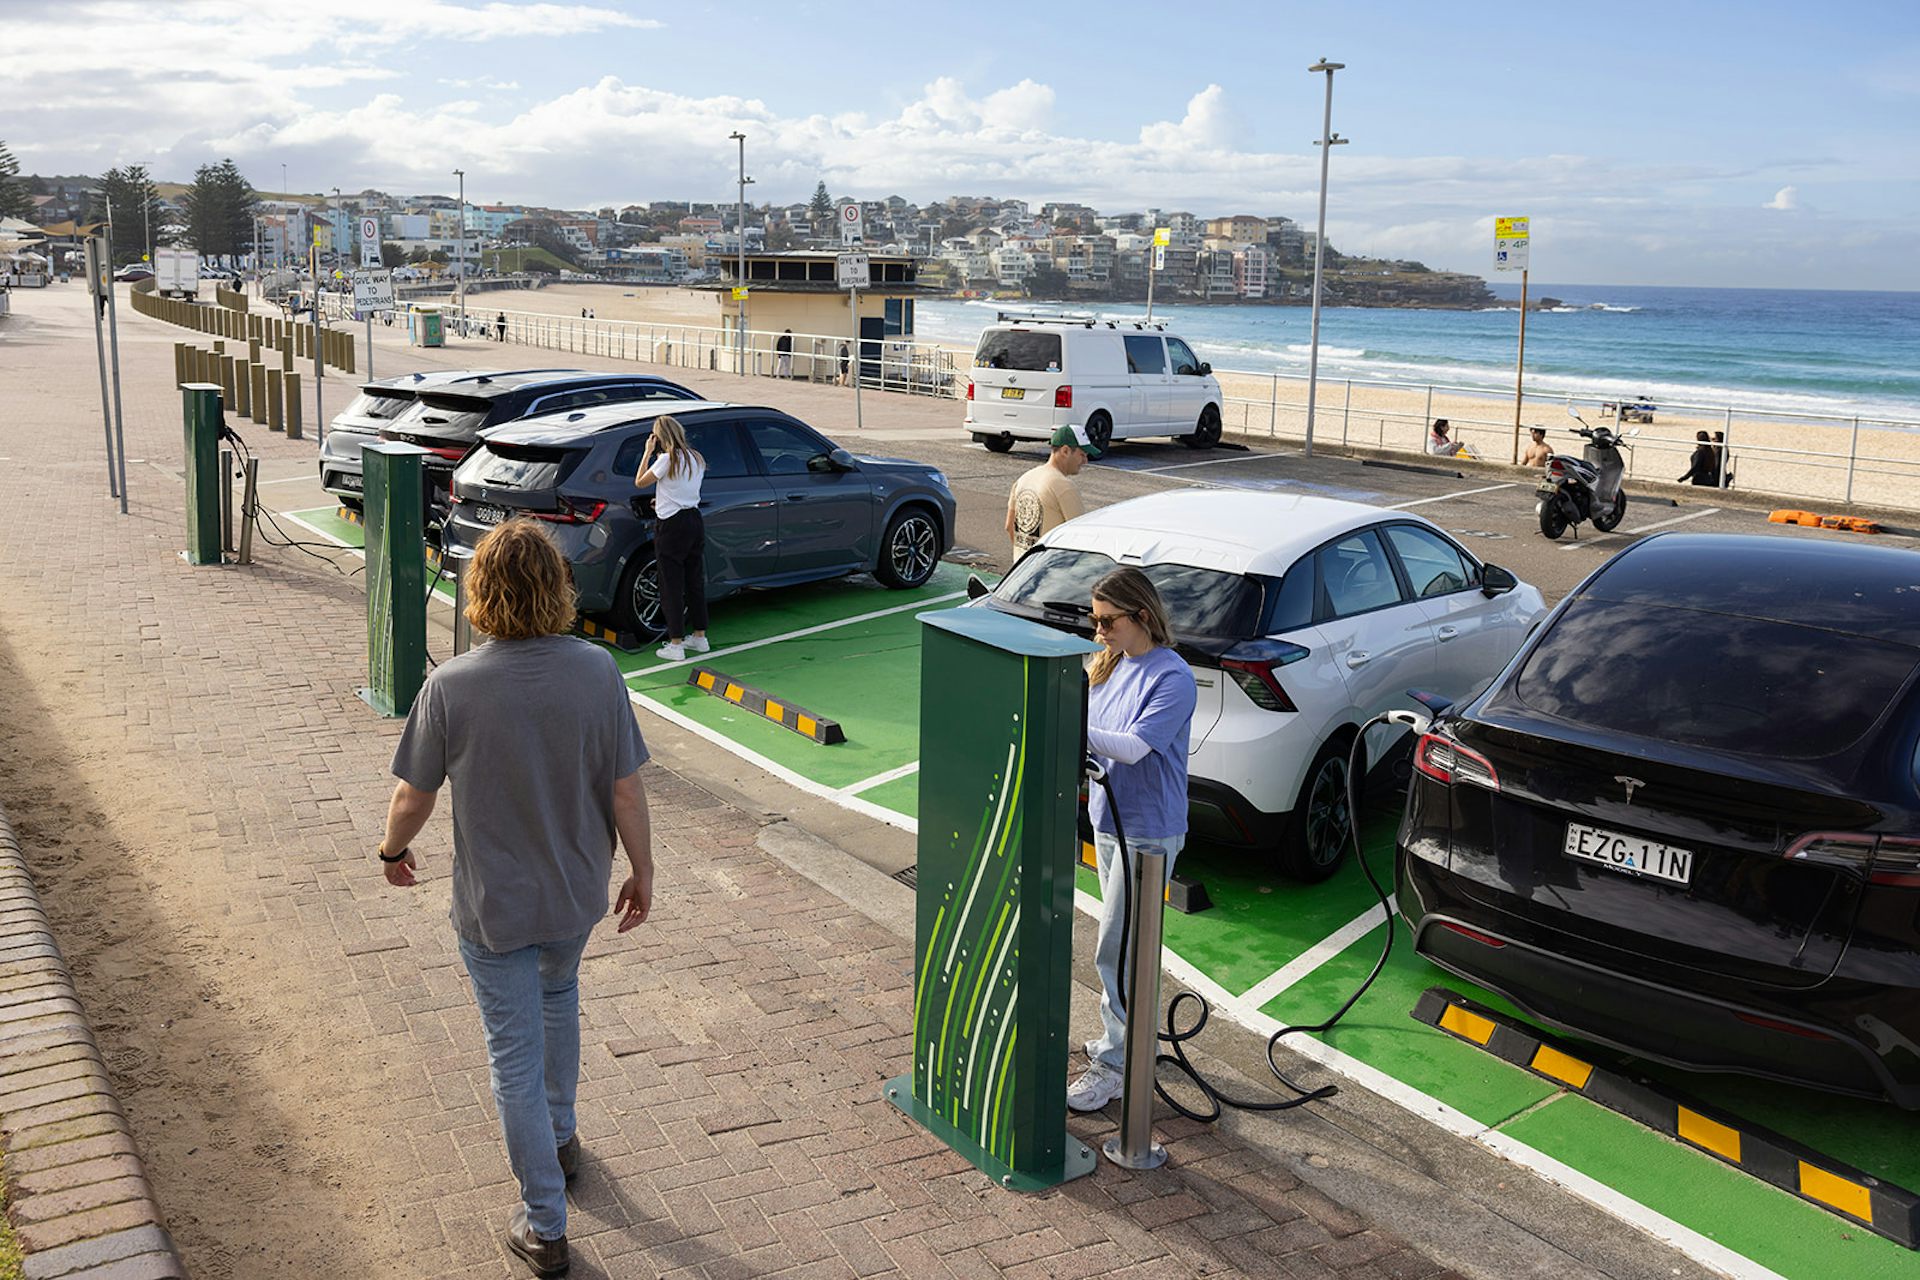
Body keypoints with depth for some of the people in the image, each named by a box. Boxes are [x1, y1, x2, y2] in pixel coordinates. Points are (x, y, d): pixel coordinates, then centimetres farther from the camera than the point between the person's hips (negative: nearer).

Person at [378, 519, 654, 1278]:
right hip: (577, 893, 3)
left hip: (493, 905, -3)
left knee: (516, 1054, 10)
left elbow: (413, 796, -9)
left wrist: (394, 850, 12)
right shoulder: (596, 671, -16)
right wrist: (641, 872, 5)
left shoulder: (451, 686, -20)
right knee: (557, 994, 31)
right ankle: (560, 1138, 50)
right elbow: (625, 791, -10)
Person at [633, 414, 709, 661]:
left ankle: (675, 645, 0)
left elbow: (640, 483, -4)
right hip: (695, 521, 7)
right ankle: (700, 637, 24)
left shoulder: (667, 459, -14)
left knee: (672, 585, -2)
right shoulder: (696, 458, 8)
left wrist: (647, 453, 2)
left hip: (672, 526, -7)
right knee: (695, 581, 16)